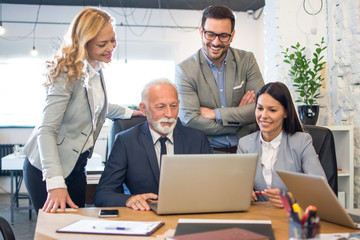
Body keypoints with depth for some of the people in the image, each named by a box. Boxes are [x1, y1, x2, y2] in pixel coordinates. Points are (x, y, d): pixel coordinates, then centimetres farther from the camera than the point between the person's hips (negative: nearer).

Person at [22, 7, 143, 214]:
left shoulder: (96, 70, 3)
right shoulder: (67, 74, -21)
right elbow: (46, 130, -27)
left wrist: (129, 112, 25)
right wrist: (56, 183, -35)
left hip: (77, 166, 8)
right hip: (45, 170, -7)